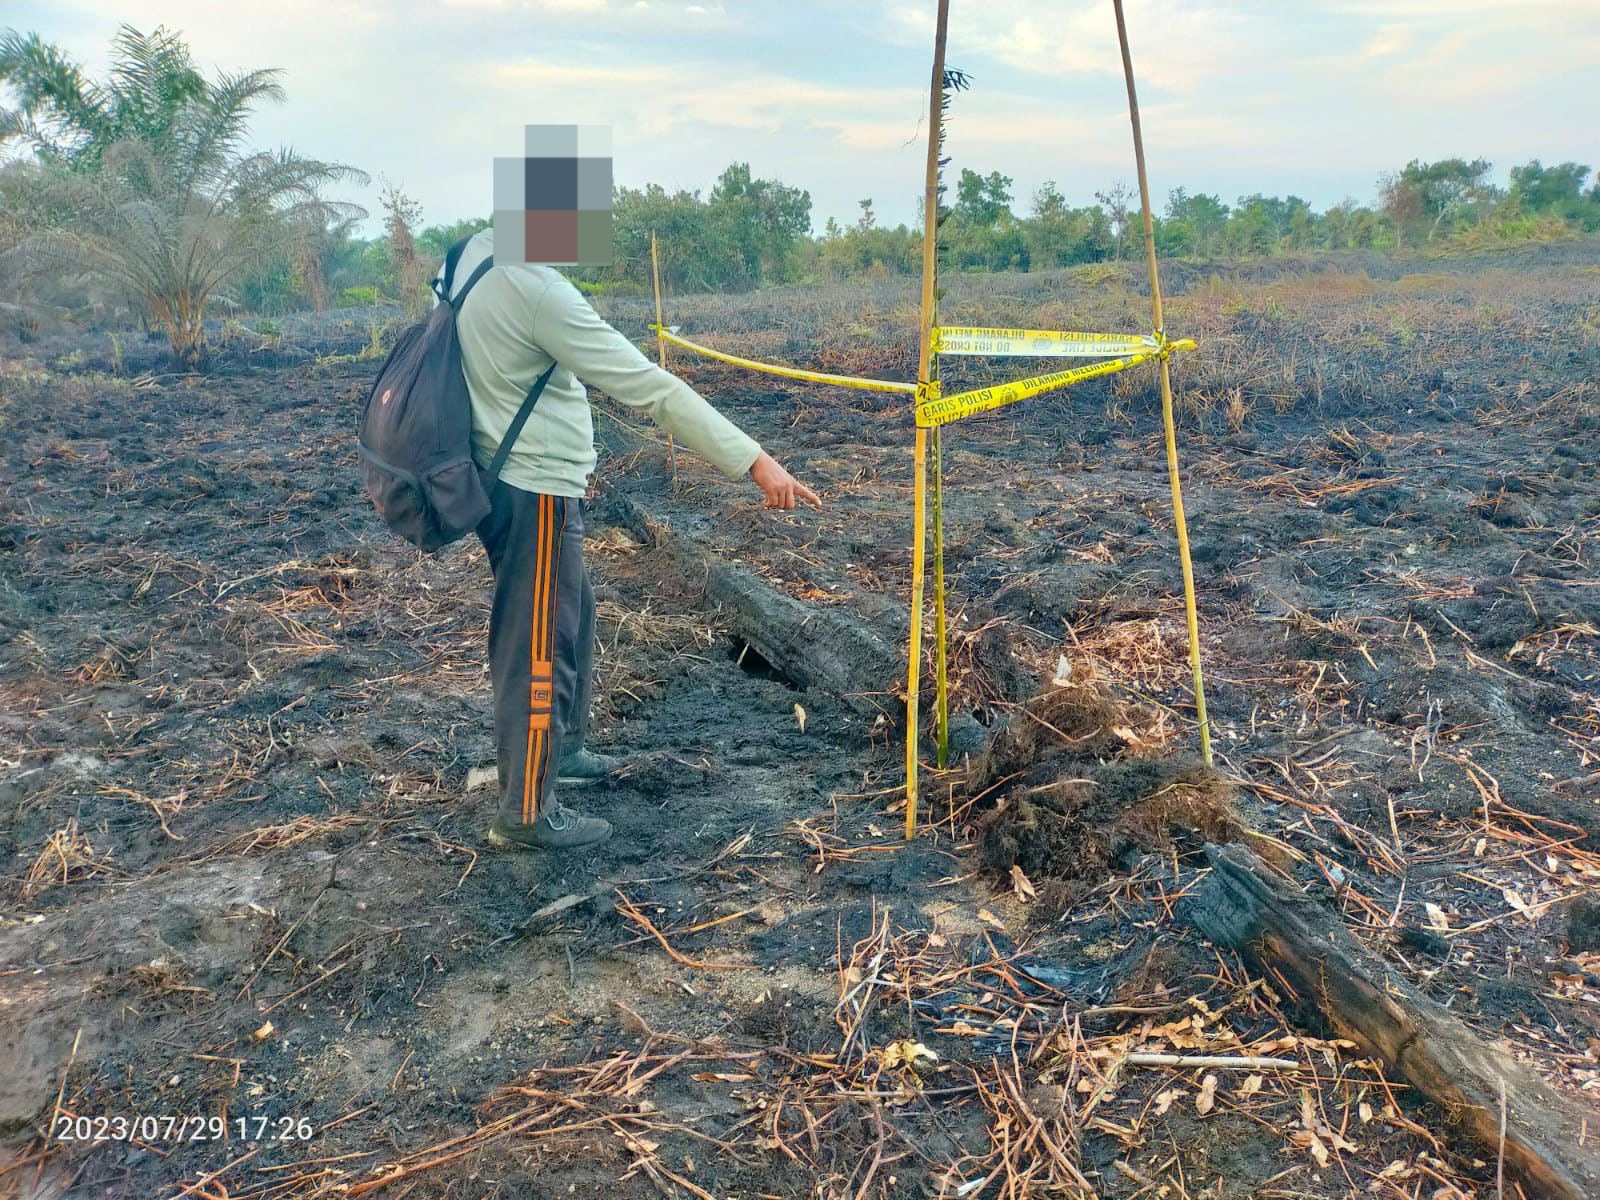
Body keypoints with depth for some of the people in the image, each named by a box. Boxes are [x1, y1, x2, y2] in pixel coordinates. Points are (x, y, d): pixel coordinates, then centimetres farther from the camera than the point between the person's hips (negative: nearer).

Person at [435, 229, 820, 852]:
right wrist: (754, 460, -28)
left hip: (502, 476, 10)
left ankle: (560, 752, 40)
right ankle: (525, 814, 16)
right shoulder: (538, 290, -26)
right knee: (540, 647, 2)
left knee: (572, 614, 24)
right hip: (535, 494, -10)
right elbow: (651, 388, -29)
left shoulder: (477, 252, 2)